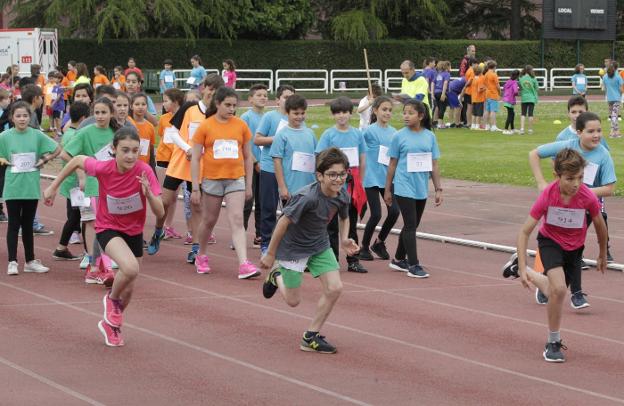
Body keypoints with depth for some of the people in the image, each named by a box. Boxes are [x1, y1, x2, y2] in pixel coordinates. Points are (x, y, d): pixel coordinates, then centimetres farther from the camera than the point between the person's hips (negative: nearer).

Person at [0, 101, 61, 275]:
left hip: (31, 187, 2)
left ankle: (30, 261, 19)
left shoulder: (37, 135, 0)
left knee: (28, 225, 12)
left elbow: (57, 149, 9)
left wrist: (43, 160, -1)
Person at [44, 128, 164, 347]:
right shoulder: (103, 168, -24)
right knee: (131, 268, -32)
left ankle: (111, 323, 43)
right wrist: (53, 187, 4)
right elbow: (77, 160, -2)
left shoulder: (144, 171, -23)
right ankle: (112, 298, 1)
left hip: (134, 232, 3)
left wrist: (148, 193, -41)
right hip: (108, 228, -3)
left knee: (128, 289, 13)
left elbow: (159, 213, -22)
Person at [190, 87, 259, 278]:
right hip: (212, 179, -1)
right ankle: (201, 256, 36)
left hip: (236, 179, 1)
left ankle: (244, 264, -20)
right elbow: (195, 158, -1)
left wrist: (248, 185, 8)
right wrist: (195, 188, -5)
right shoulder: (205, 126, -3)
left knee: (237, 220, -11)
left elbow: (248, 157, 10)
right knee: (209, 220, 13)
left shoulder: (241, 125, 3)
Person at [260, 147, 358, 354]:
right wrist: (270, 254, -16)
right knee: (293, 301, 4)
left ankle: (311, 337, 7)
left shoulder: (342, 195, -12)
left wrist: (344, 240, -9)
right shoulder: (307, 197, -33)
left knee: (334, 288, -9)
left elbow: (344, 218, 11)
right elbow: (284, 221, -24)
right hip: (293, 247, -6)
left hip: (319, 245, 6)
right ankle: (276, 274, 38)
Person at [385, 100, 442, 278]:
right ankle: (413, 265, -5)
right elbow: (392, 164, 2)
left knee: (412, 226, 14)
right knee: (410, 226, -7)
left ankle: (399, 259, 28)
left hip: (421, 189, 4)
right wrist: (387, 190, 4)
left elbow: (434, 165, 7)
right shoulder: (399, 136, -4)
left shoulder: (429, 136, 3)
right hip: (404, 188, -4)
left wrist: (438, 189, 5)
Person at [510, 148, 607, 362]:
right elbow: (524, 232, -23)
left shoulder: (588, 198, -28)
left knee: (555, 291, 15)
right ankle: (553, 343, -8)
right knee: (559, 289, -24)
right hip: (550, 242, -3)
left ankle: (532, 275, 49)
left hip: (574, 248, 3)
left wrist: (603, 255, 8)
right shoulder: (547, 196, -30)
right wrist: (522, 268, -29)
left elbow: (600, 226, -6)